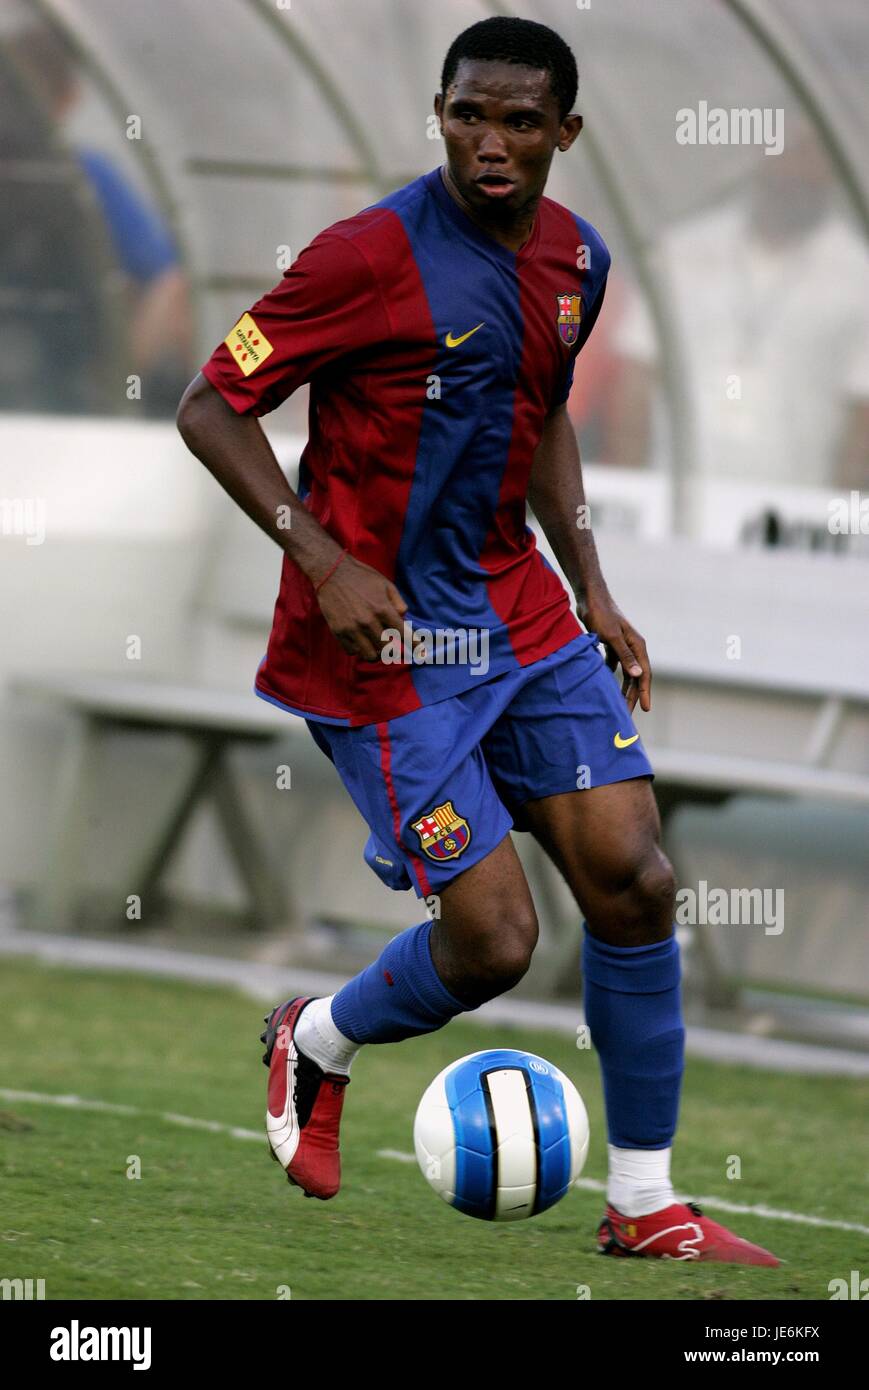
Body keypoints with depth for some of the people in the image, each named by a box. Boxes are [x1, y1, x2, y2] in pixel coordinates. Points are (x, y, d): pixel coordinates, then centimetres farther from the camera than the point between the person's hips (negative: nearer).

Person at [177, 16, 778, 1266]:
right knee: (492, 939, -9)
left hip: (518, 611, 7)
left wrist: (592, 590, 14)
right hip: (384, 637, -7)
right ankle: (317, 1044, 24)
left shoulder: (575, 259, 5)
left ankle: (644, 1203, 8)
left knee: (634, 880, -3)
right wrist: (325, 561, -22)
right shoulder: (372, 257, -17)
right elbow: (212, 409, -13)